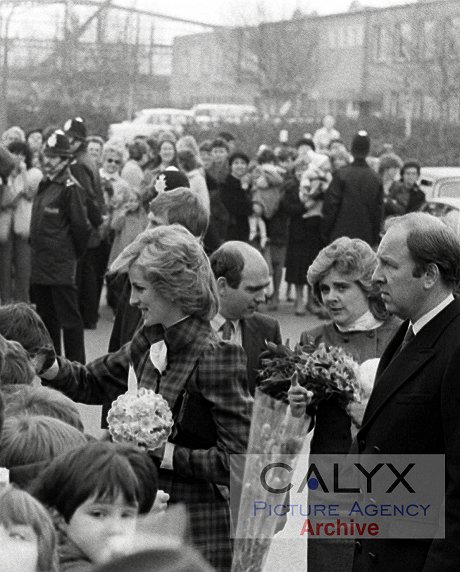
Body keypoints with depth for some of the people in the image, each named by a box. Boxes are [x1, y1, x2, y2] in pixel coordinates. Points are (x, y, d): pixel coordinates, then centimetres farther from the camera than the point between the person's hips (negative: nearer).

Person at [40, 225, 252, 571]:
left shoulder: (216, 357, -19)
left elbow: (239, 461, -21)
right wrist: (49, 367, -1)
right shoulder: (151, 342, 5)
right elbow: (93, 383, 18)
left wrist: (167, 454, -21)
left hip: (197, 532, -7)